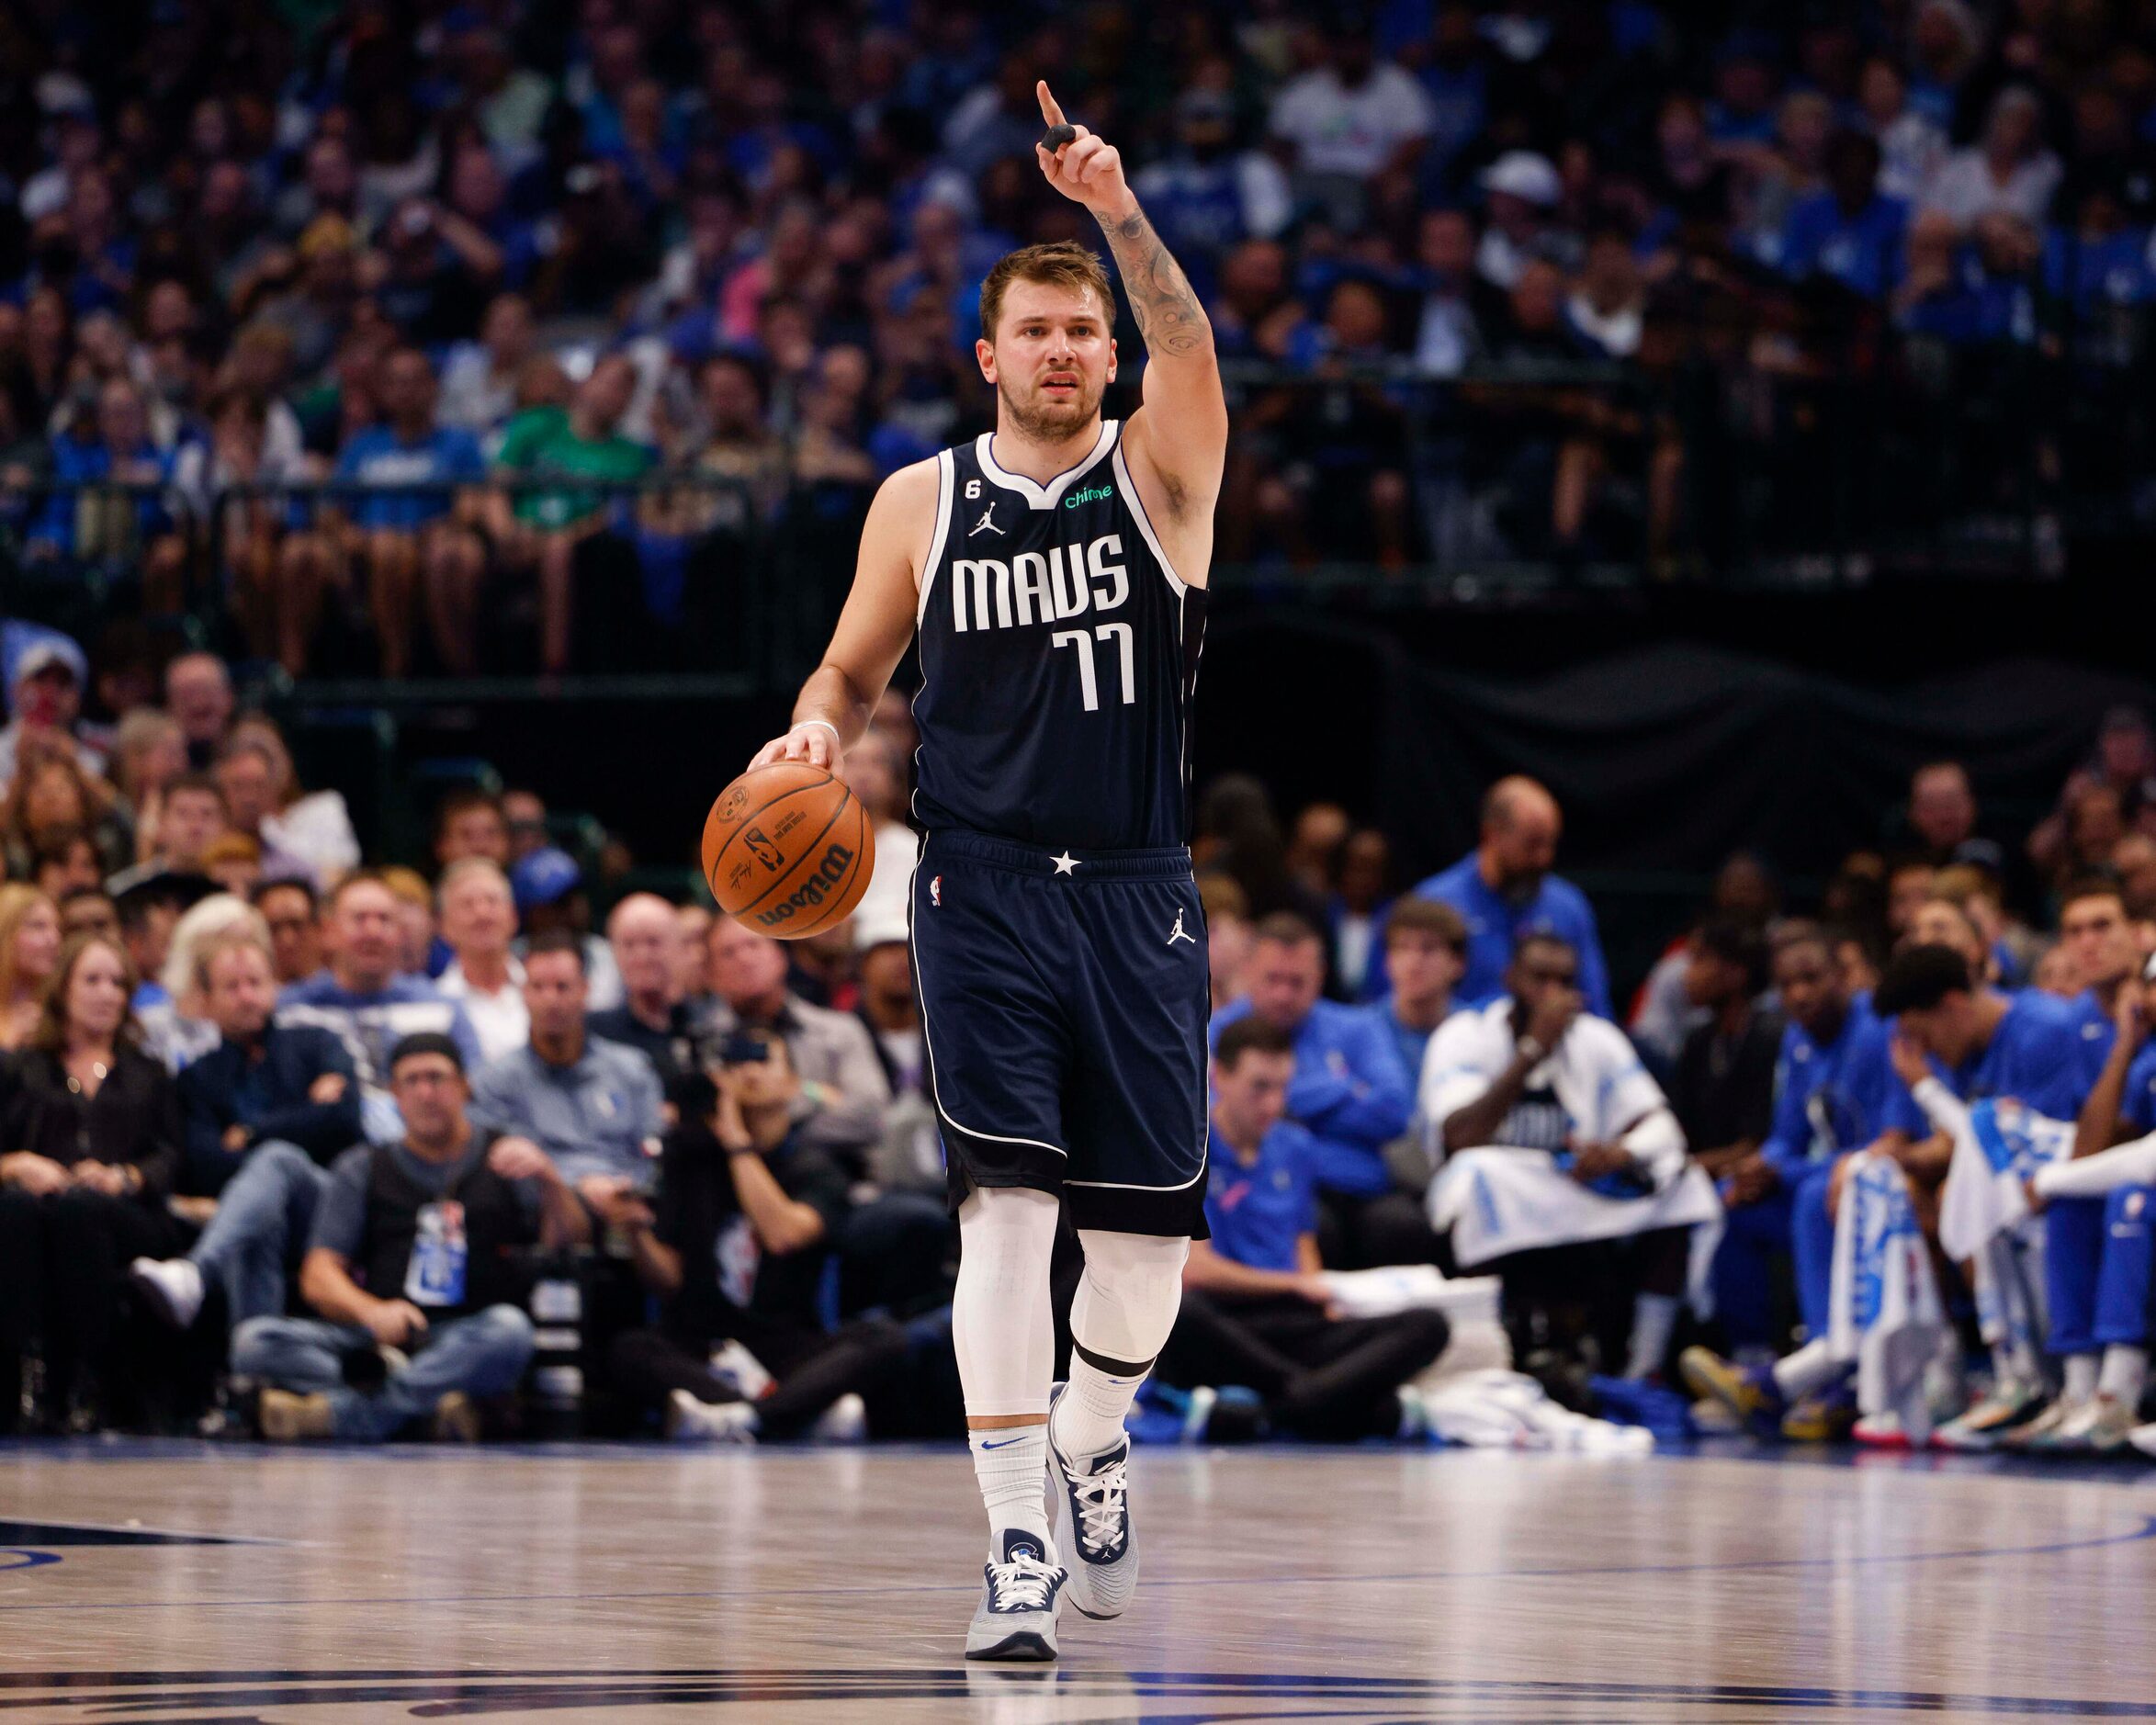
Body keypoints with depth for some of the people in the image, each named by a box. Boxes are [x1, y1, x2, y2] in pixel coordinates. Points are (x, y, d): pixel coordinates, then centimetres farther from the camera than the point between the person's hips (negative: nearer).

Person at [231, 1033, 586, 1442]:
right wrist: (373, 1313, -11)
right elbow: (318, 1277, 11)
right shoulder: (363, 1169, 21)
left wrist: (548, 1178, -13)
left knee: (509, 1328, -37)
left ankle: (335, 1415, -40)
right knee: (256, 1340, -23)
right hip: (373, 1342, 2)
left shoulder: (506, 1158, 18)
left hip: (468, 1347, -2)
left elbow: (571, 1244, 6)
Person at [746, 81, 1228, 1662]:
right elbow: (856, 670, 17)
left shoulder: (1159, 476, 2)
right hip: (984, 892, -1)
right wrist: (817, 734, -6)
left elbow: (1192, 350, -18)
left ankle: (1093, 1437, 36)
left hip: (1139, 897, 1)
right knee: (1007, 1207, -14)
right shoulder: (921, 505, 6)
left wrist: (1122, 216, -33)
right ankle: (1018, 1546, -11)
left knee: (1148, 1247, 4)